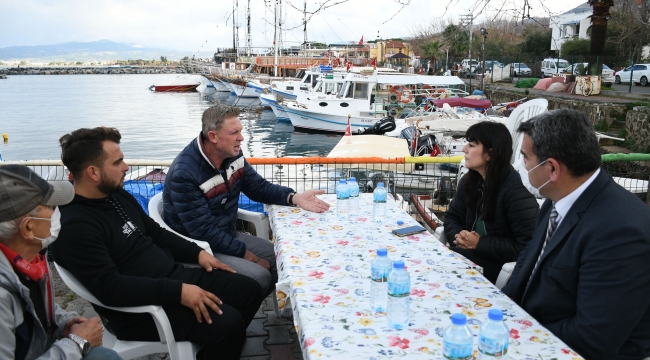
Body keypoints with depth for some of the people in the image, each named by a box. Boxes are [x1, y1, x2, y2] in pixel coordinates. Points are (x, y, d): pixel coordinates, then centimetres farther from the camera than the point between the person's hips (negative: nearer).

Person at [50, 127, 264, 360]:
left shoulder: (118, 196, 9)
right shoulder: (75, 226, -20)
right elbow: (109, 287, -28)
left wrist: (197, 253, 5)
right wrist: (178, 292, -30)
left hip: (174, 275, 9)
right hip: (140, 308, -9)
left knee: (249, 291, 5)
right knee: (228, 323, -25)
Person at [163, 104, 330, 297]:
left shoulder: (233, 154, -5)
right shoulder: (184, 174, -27)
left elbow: (258, 187, 6)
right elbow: (202, 230, -24)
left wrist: (294, 197, -13)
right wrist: (246, 254, -20)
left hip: (228, 235, 8)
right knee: (260, 278, -22)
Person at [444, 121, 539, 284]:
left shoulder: (516, 192, -21)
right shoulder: (469, 181, 3)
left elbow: (527, 248, -23)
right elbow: (451, 217, 12)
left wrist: (480, 243, -21)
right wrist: (458, 237, -11)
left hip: (501, 265, -7)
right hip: (473, 252, 7)